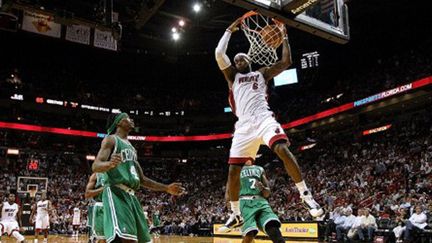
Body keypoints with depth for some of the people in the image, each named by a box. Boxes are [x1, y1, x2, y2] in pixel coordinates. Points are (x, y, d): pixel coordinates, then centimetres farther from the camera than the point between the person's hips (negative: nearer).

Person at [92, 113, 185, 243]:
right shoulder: (111, 139, 2)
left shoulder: (131, 147, 26)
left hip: (131, 195, 9)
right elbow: (95, 166, -13)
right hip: (116, 192, -9)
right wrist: (110, 164, -36)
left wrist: (167, 188, 20)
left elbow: (142, 179, 26)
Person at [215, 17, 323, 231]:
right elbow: (219, 53, 9)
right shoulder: (232, 76, 21)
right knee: (233, 171, -2)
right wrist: (229, 31, 17)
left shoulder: (262, 73, 22)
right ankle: (236, 214, 14)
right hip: (244, 125, 2)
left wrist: (284, 37, 17)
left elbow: (286, 62, 14)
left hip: (264, 118, -1)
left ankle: (306, 196, -20)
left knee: (282, 149, -29)